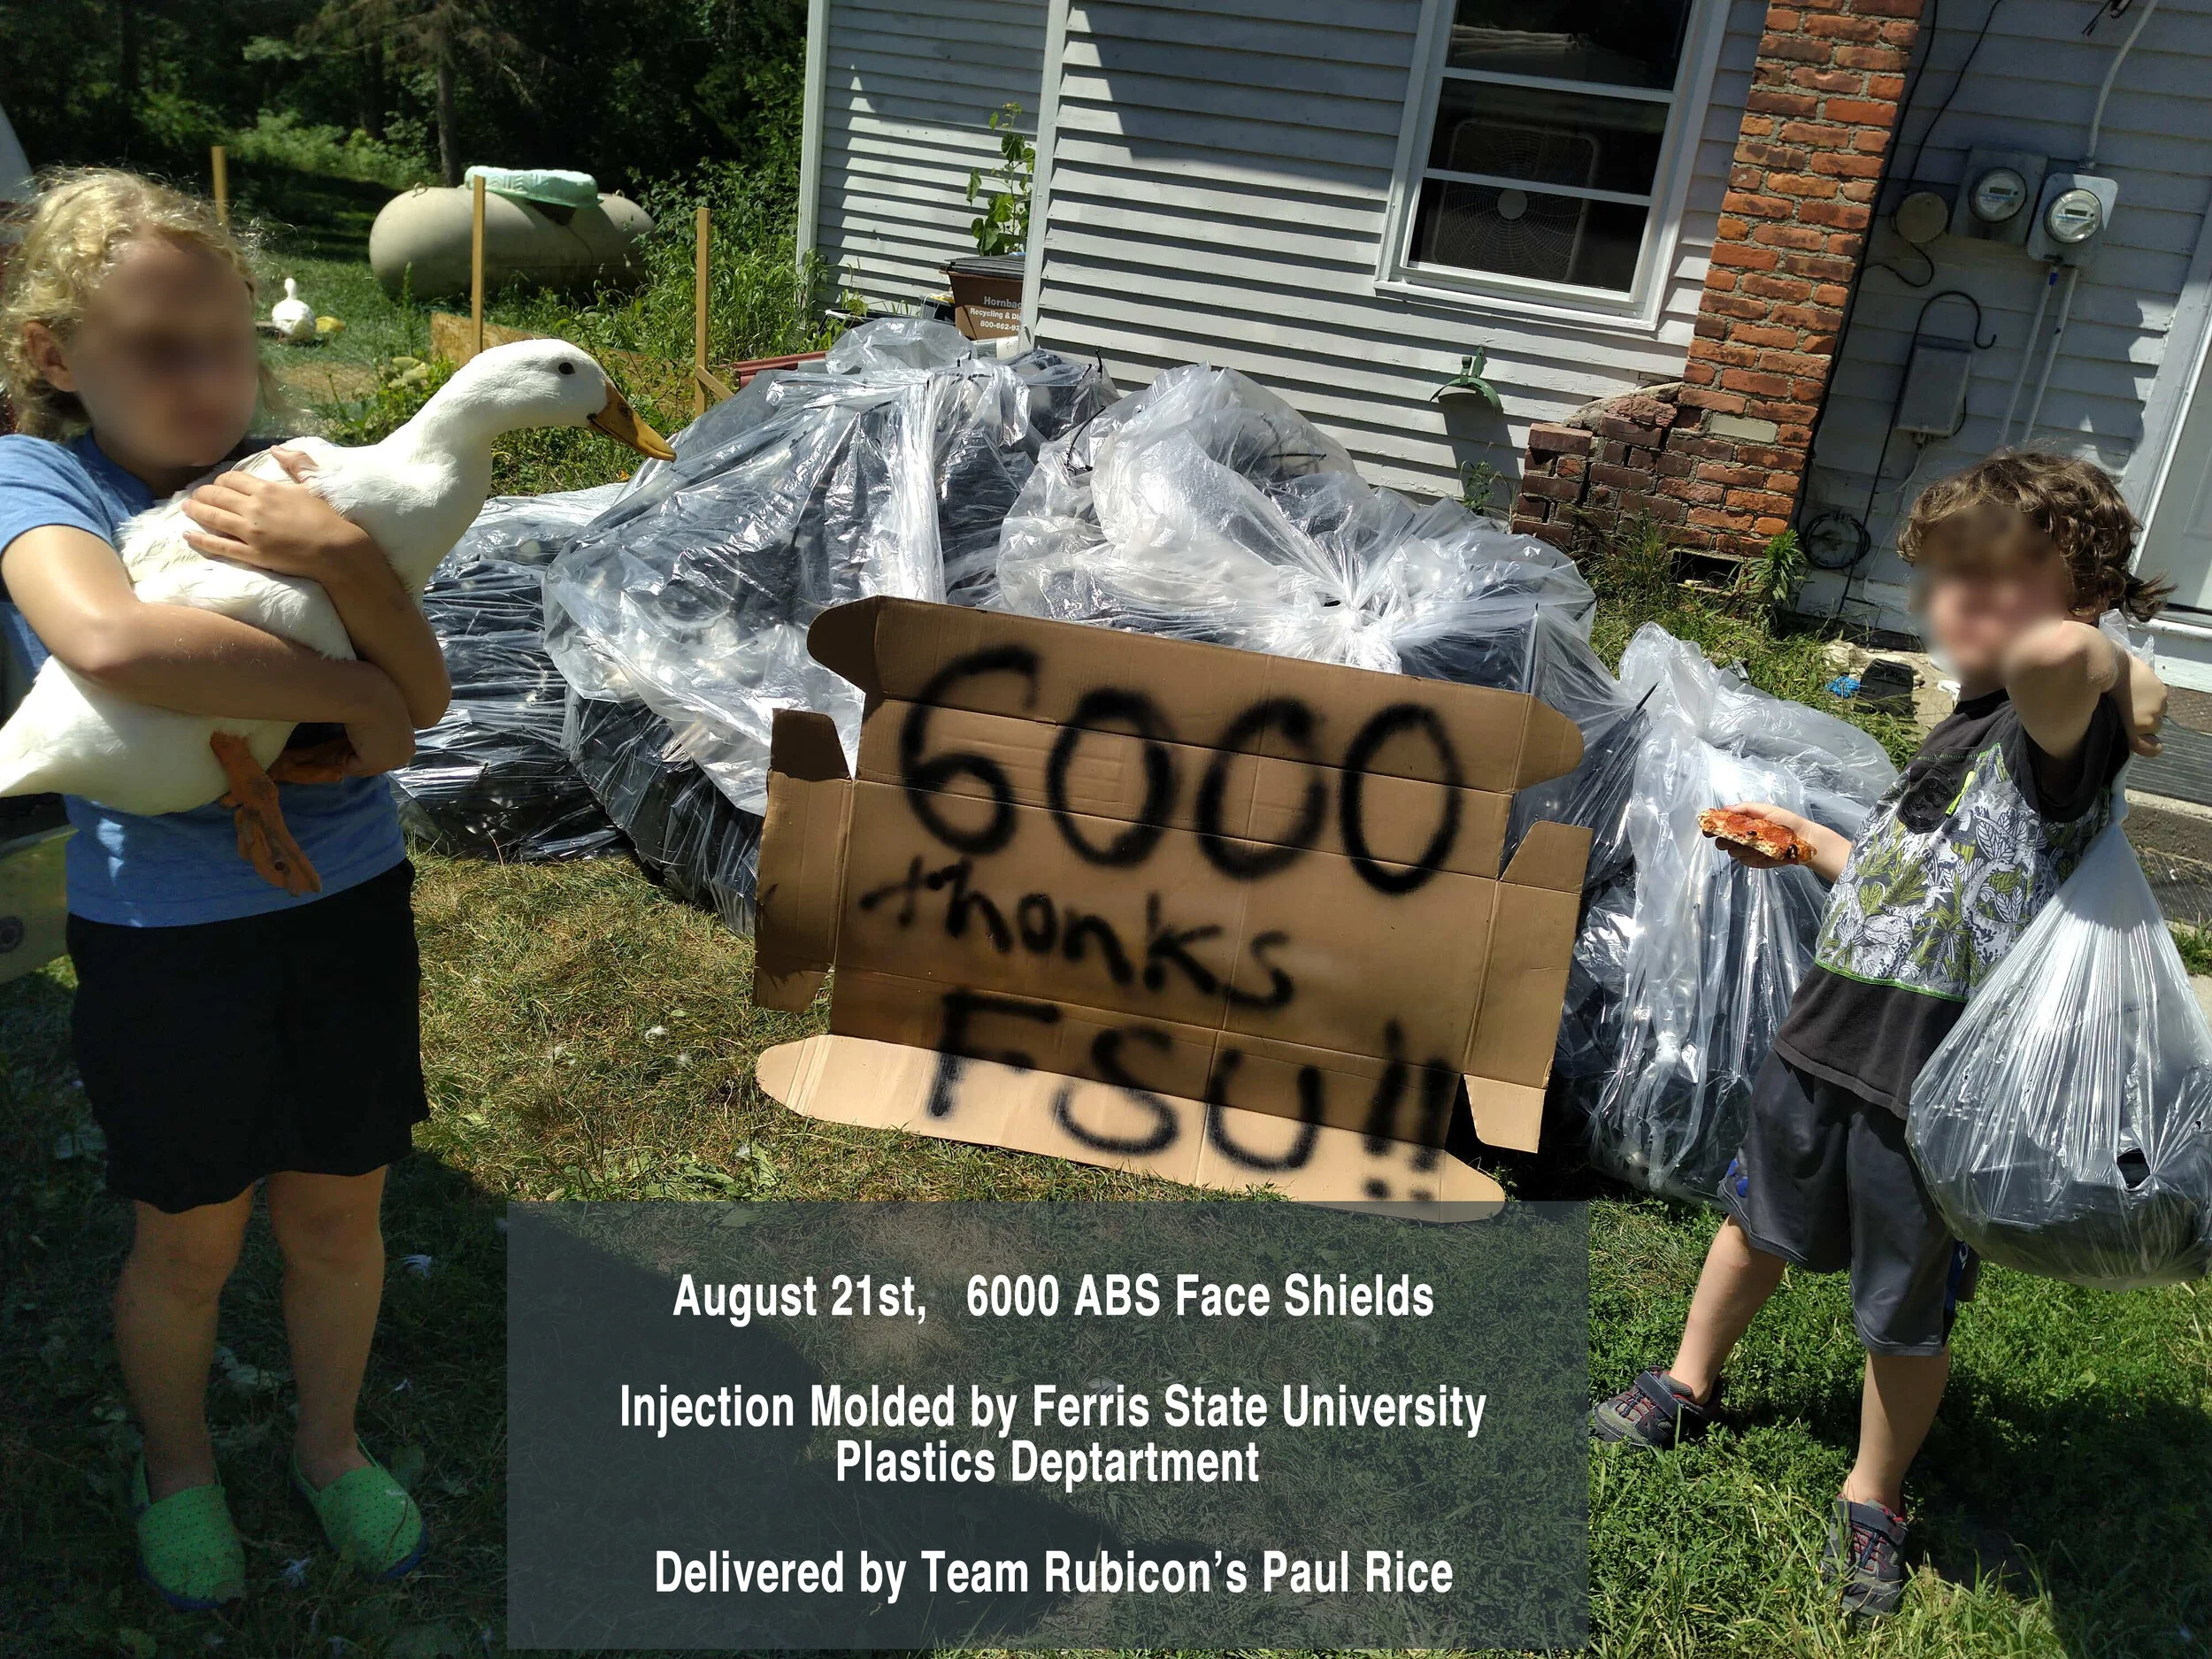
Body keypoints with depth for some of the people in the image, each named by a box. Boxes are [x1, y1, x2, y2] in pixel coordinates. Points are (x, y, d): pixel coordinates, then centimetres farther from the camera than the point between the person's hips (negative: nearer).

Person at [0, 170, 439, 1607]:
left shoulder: (282, 486, -1)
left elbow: (425, 697, -9)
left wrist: (347, 558, -25)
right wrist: (351, 698, -25)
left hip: (348, 901, 3)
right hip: (165, 929, -3)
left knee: (338, 1218, 18)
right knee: (192, 1243, 16)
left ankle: (331, 1446, 45)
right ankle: (178, 1467, 46)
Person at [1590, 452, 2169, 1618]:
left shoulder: (2062, 727, -18)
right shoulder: (1966, 731, 11)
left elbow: (2053, 649, -45)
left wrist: (2118, 669, -25)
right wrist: (1804, 842, 14)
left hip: (1936, 1083, -8)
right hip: (1831, 1034, 8)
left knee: (1906, 1314, 12)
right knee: (1759, 1218, 26)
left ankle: (1873, 1502, 37)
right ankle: (1687, 1388, 49)